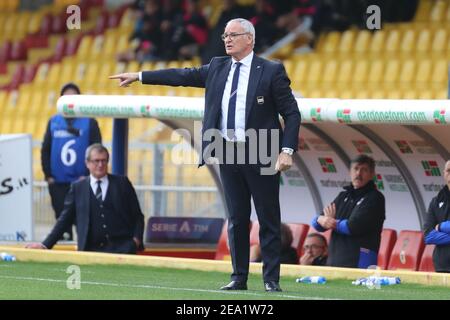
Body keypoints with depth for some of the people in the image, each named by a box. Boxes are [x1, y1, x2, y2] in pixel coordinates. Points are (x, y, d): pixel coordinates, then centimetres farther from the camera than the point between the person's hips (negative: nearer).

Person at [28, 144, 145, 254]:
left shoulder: (122, 183, 10)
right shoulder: (77, 188, 11)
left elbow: (137, 216, 12)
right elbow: (65, 219, 11)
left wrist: (136, 239, -5)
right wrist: (46, 245, 3)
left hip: (121, 248, 0)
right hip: (91, 250, 0)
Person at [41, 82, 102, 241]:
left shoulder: (89, 122, 1)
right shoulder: (54, 122, 9)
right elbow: (45, 150, 10)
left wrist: (88, 175, -10)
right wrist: (48, 174, 1)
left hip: (81, 181, -3)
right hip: (58, 183, 3)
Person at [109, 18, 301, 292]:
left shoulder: (271, 71, -4)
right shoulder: (217, 68, 11)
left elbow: (292, 113, -5)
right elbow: (183, 76, 15)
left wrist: (287, 150, -14)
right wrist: (139, 76, 14)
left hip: (261, 156, -5)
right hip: (229, 154, 5)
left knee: (269, 220, 0)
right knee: (237, 219, 8)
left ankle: (272, 279, 5)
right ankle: (239, 277, 13)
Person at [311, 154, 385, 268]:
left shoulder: (374, 198, -1)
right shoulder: (344, 196, 20)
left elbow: (354, 227, -12)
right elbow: (316, 222, 17)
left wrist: (334, 223, 4)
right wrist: (321, 220, -7)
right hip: (334, 261, 7)